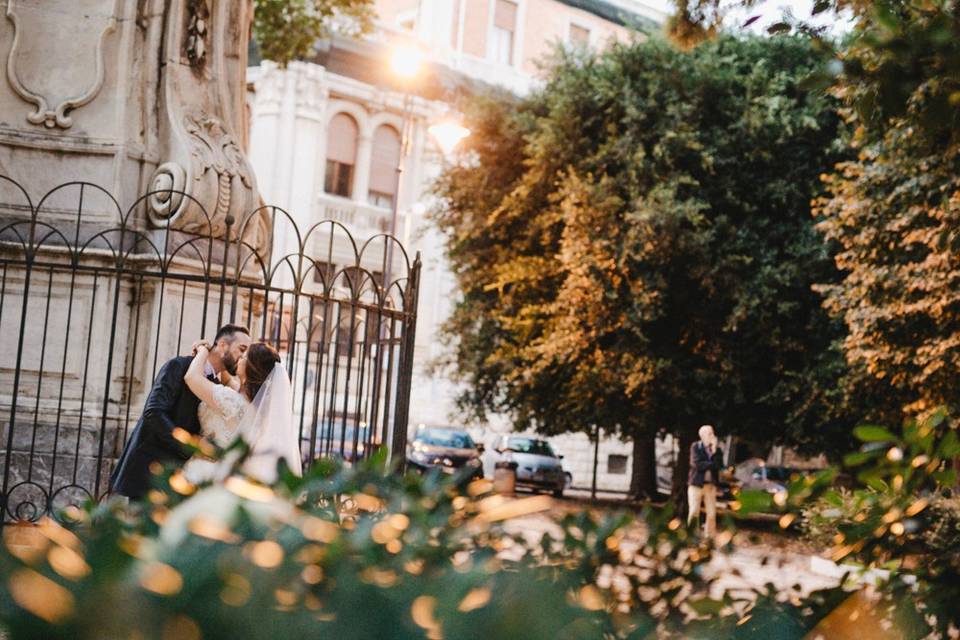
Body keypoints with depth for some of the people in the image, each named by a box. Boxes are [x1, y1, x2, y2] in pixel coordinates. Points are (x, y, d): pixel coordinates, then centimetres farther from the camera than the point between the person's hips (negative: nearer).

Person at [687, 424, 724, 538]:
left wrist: (714, 451, -10)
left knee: (712, 513, -1)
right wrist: (711, 464, -6)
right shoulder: (695, 447, 1)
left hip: (711, 485, 3)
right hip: (696, 484, -3)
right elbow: (696, 464, -12)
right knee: (694, 512, -8)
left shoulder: (716, 449, 10)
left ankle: (709, 536, 6)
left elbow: (719, 465, -3)